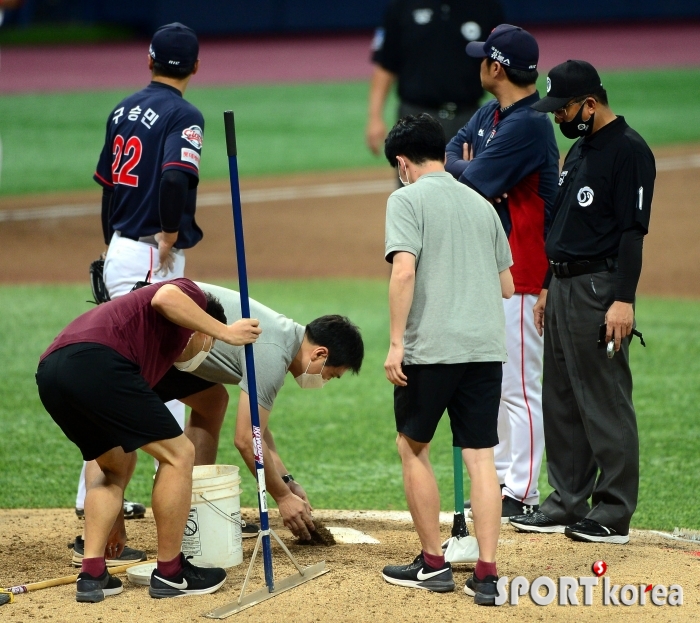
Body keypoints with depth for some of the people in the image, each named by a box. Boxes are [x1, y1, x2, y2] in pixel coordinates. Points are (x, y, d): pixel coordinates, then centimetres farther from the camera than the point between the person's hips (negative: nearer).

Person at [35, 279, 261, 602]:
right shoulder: (191, 296, 22)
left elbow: (125, 446, 42)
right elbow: (165, 297, -7)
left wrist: (116, 517, 48)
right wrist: (225, 332, 0)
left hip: (49, 374, 9)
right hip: (95, 361, -9)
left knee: (115, 466, 28)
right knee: (178, 454, 5)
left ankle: (92, 575, 18)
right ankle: (169, 573, 13)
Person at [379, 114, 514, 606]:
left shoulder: (408, 200, -1)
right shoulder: (482, 205, 16)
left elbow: (404, 270, -15)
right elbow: (507, 286, 19)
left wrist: (396, 343, -14)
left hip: (431, 346, -5)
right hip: (486, 348, 5)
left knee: (413, 447, 13)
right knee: (480, 455, 4)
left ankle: (434, 564, 14)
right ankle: (487, 574, -4)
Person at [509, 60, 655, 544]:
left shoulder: (629, 151, -12)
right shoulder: (579, 150, 18)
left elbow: (633, 231, -18)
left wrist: (623, 300, -23)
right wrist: (548, 287, 21)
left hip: (600, 288, -10)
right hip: (563, 285, 10)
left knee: (606, 404, -6)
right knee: (560, 401, 12)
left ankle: (614, 515, -3)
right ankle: (568, 502, 20)